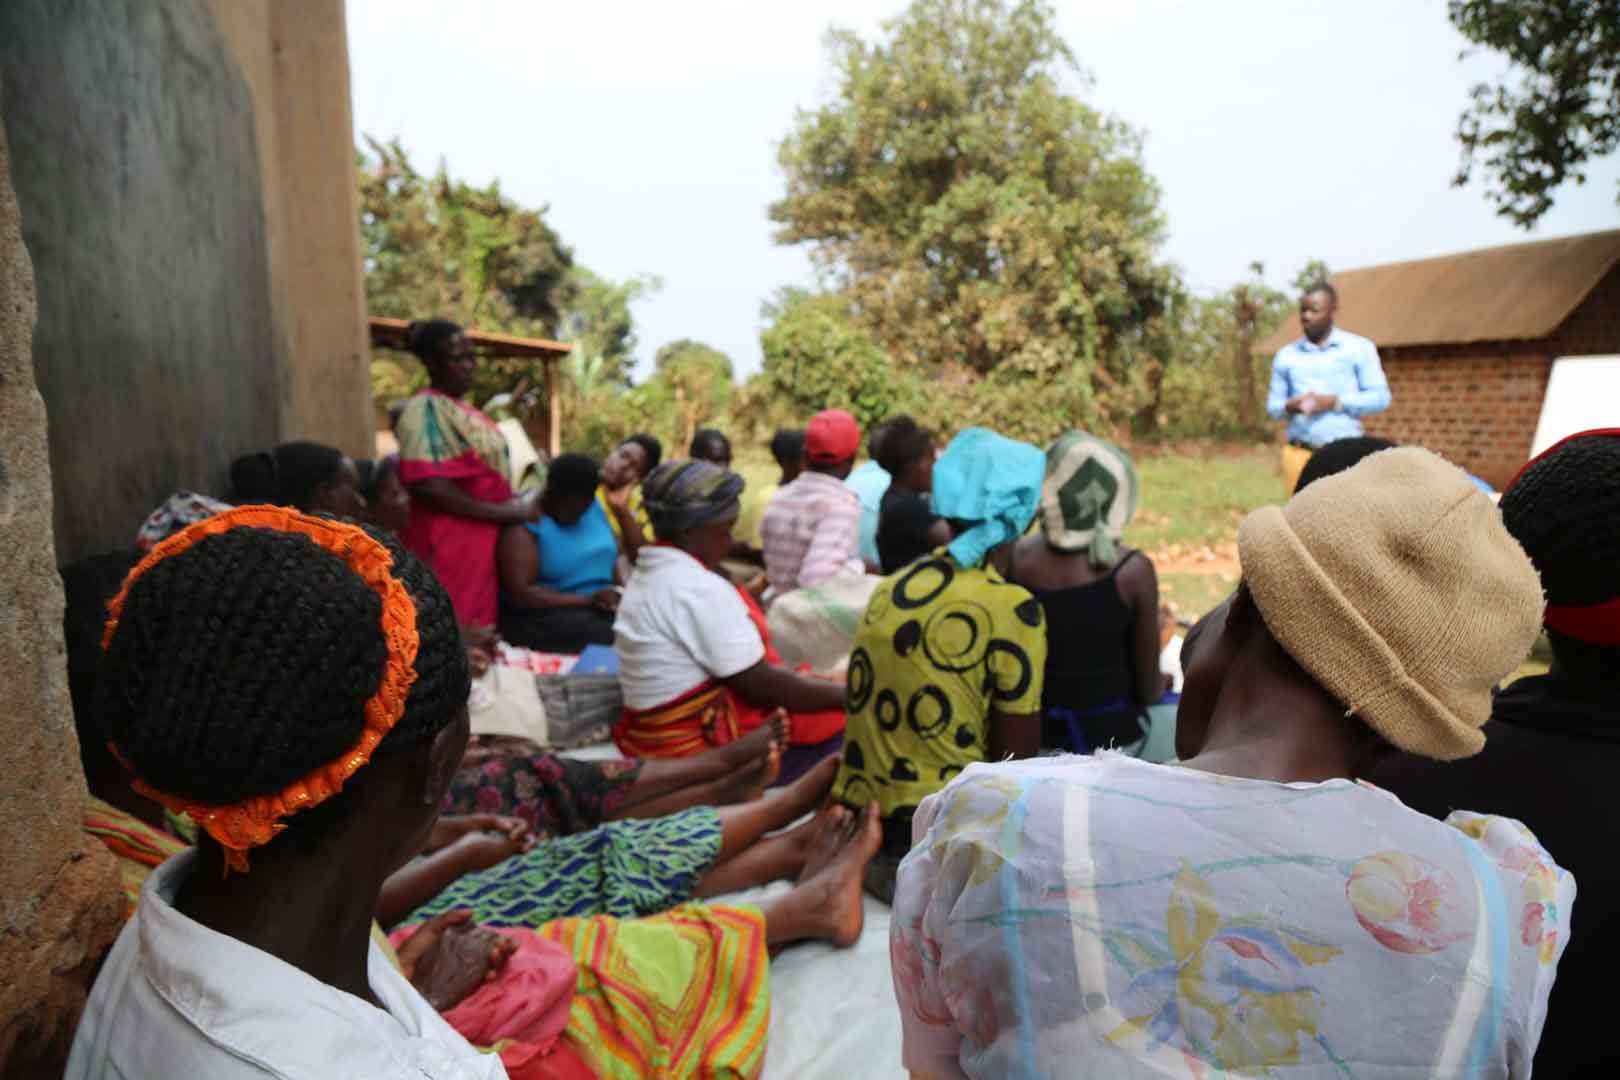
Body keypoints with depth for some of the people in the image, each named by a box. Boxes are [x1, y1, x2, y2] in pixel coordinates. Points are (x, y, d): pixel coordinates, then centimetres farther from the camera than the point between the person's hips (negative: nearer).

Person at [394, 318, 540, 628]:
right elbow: (427, 486, -21)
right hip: (451, 545, -9)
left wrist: (518, 502, 4)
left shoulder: (463, 407, 16)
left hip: (483, 540, 9)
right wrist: (505, 512, -17)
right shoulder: (425, 409, -10)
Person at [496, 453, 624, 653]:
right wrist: (588, 600, -21)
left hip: (602, 610, 6)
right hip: (542, 616, -6)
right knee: (607, 637, -30)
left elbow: (613, 557, 14)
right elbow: (521, 594, -19)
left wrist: (621, 592, -7)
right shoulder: (523, 524, -12)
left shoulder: (592, 506, 8)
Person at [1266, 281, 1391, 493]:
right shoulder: (1286, 355, 12)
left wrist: (1335, 402, -12)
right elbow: (1272, 406, 13)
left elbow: (1380, 397, 2)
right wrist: (1289, 407, -10)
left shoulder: (1359, 348, 6)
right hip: (1300, 454, 2)